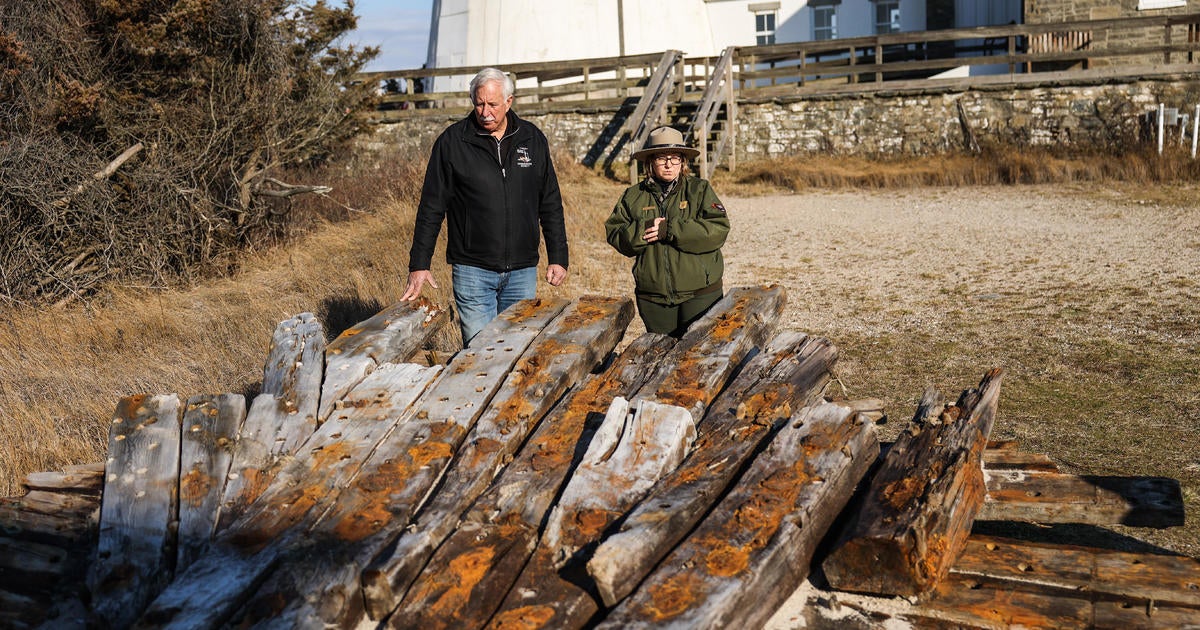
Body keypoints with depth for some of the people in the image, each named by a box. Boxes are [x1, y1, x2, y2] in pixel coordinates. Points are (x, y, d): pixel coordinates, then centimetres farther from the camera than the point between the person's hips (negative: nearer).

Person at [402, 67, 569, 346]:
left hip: (522, 271, 3)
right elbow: (431, 207, 0)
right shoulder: (452, 141, -2)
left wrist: (558, 257, 7)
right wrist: (419, 264, -5)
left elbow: (550, 204, 12)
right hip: (472, 270, -3)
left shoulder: (533, 139, 6)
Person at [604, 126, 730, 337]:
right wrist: (641, 231, -17)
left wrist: (670, 230, -19)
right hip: (652, 296, 2)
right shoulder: (634, 195, 9)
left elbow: (718, 230, -13)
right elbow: (613, 234, 3)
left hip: (699, 294, -2)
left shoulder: (700, 189, 1)